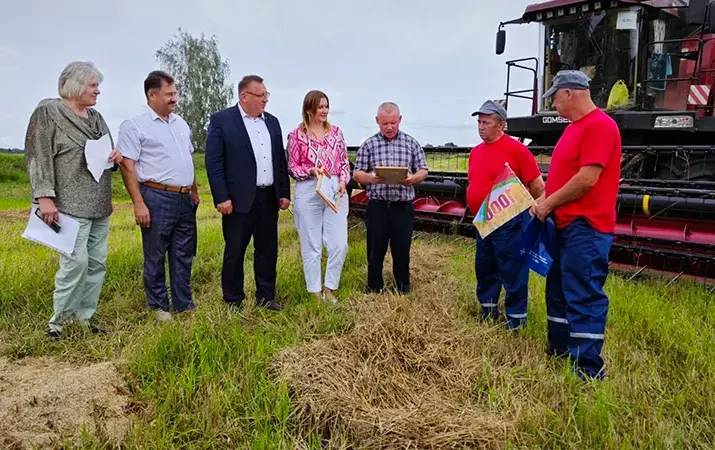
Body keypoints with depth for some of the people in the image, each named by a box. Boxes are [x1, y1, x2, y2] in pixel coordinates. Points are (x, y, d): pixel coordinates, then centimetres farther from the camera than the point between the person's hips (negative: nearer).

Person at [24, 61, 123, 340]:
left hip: (99, 205, 7)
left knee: (97, 262, 7)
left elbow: (107, 154, 26)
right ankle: (59, 320, 6)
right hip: (71, 204, -7)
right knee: (75, 261, -12)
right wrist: (44, 197, -18)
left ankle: (85, 317, 18)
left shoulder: (96, 117, 15)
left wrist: (115, 157, 2)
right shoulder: (48, 112, -4)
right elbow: (38, 157, -10)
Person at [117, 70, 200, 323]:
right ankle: (159, 307, 18)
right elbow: (127, 167, -10)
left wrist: (195, 191, 18)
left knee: (183, 255, 12)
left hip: (185, 199, 6)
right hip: (157, 198, -6)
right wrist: (139, 204, -16)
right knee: (155, 256, 4)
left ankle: (184, 304, 22)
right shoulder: (134, 126, -6)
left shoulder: (181, 123, 14)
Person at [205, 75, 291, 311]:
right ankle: (233, 301, 17)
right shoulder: (221, 120, -5)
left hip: (269, 198, 5)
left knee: (268, 250, 12)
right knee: (234, 252, 4)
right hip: (239, 200, -5)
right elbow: (213, 163, -8)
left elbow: (281, 160, 15)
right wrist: (222, 198, -14)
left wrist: (285, 193, 10)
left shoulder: (272, 121, 12)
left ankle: (266, 297, 25)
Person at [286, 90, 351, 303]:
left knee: (340, 244, 0)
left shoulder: (336, 132, 9)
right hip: (308, 193, -3)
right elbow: (292, 168, 0)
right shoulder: (296, 135, -2)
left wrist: (343, 181, -5)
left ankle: (329, 289, 19)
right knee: (311, 246, 4)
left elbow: (345, 162, 12)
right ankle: (315, 293, 18)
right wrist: (311, 170, -16)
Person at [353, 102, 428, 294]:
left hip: (403, 207, 1)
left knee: (402, 251, 8)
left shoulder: (411, 143, 6)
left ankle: (403, 291, 24)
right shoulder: (369, 144, 4)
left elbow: (423, 171, 6)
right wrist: (370, 178, -19)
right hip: (377, 206, 0)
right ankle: (373, 290, 23)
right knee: (375, 251, 7)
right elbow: (357, 174, 3)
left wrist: (413, 178, -17)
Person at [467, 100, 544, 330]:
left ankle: (516, 318, 13)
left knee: (512, 272, 0)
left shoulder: (516, 149, -13)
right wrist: (476, 210, 15)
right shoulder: (476, 152, 10)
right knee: (484, 269, 16)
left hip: (509, 222, -8)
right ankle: (488, 311, 31)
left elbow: (537, 186, -10)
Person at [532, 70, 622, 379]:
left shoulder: (599, 125, -15)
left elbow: (587, 179, -22)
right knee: (559, 290, 17)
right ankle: (558, 350, 30)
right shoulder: (574, 128, 18)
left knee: (584, 296, -8)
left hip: (586, 227, -10)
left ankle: (588, 369, -1)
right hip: (565, 224, 11)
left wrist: (549, 204, -12)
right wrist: (542, 201, 7)